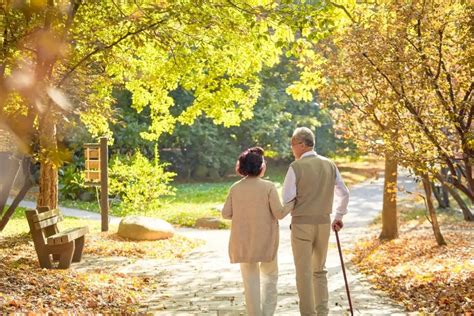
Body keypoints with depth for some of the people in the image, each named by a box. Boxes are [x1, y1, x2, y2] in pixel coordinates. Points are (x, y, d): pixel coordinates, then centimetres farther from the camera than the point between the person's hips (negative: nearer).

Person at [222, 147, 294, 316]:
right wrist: (293, 201, 4)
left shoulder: (235, 187, -2)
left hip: (243, 240, 2)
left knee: (251, 280, 10)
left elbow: (226, 214, 0)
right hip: (265, 240, -2)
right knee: (270, 274, 17)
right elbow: (279, 213, -12)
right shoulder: (268, 187, -12)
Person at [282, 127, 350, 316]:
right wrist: (338, 217, 23)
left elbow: (286, 199, -11)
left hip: (302, 224, -5)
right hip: (324, 223, 5)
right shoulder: (329, 165, 4)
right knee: (319, 270, 18)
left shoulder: (296, 167, -11)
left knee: (304, 272, 3)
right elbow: (344, 194, 11)